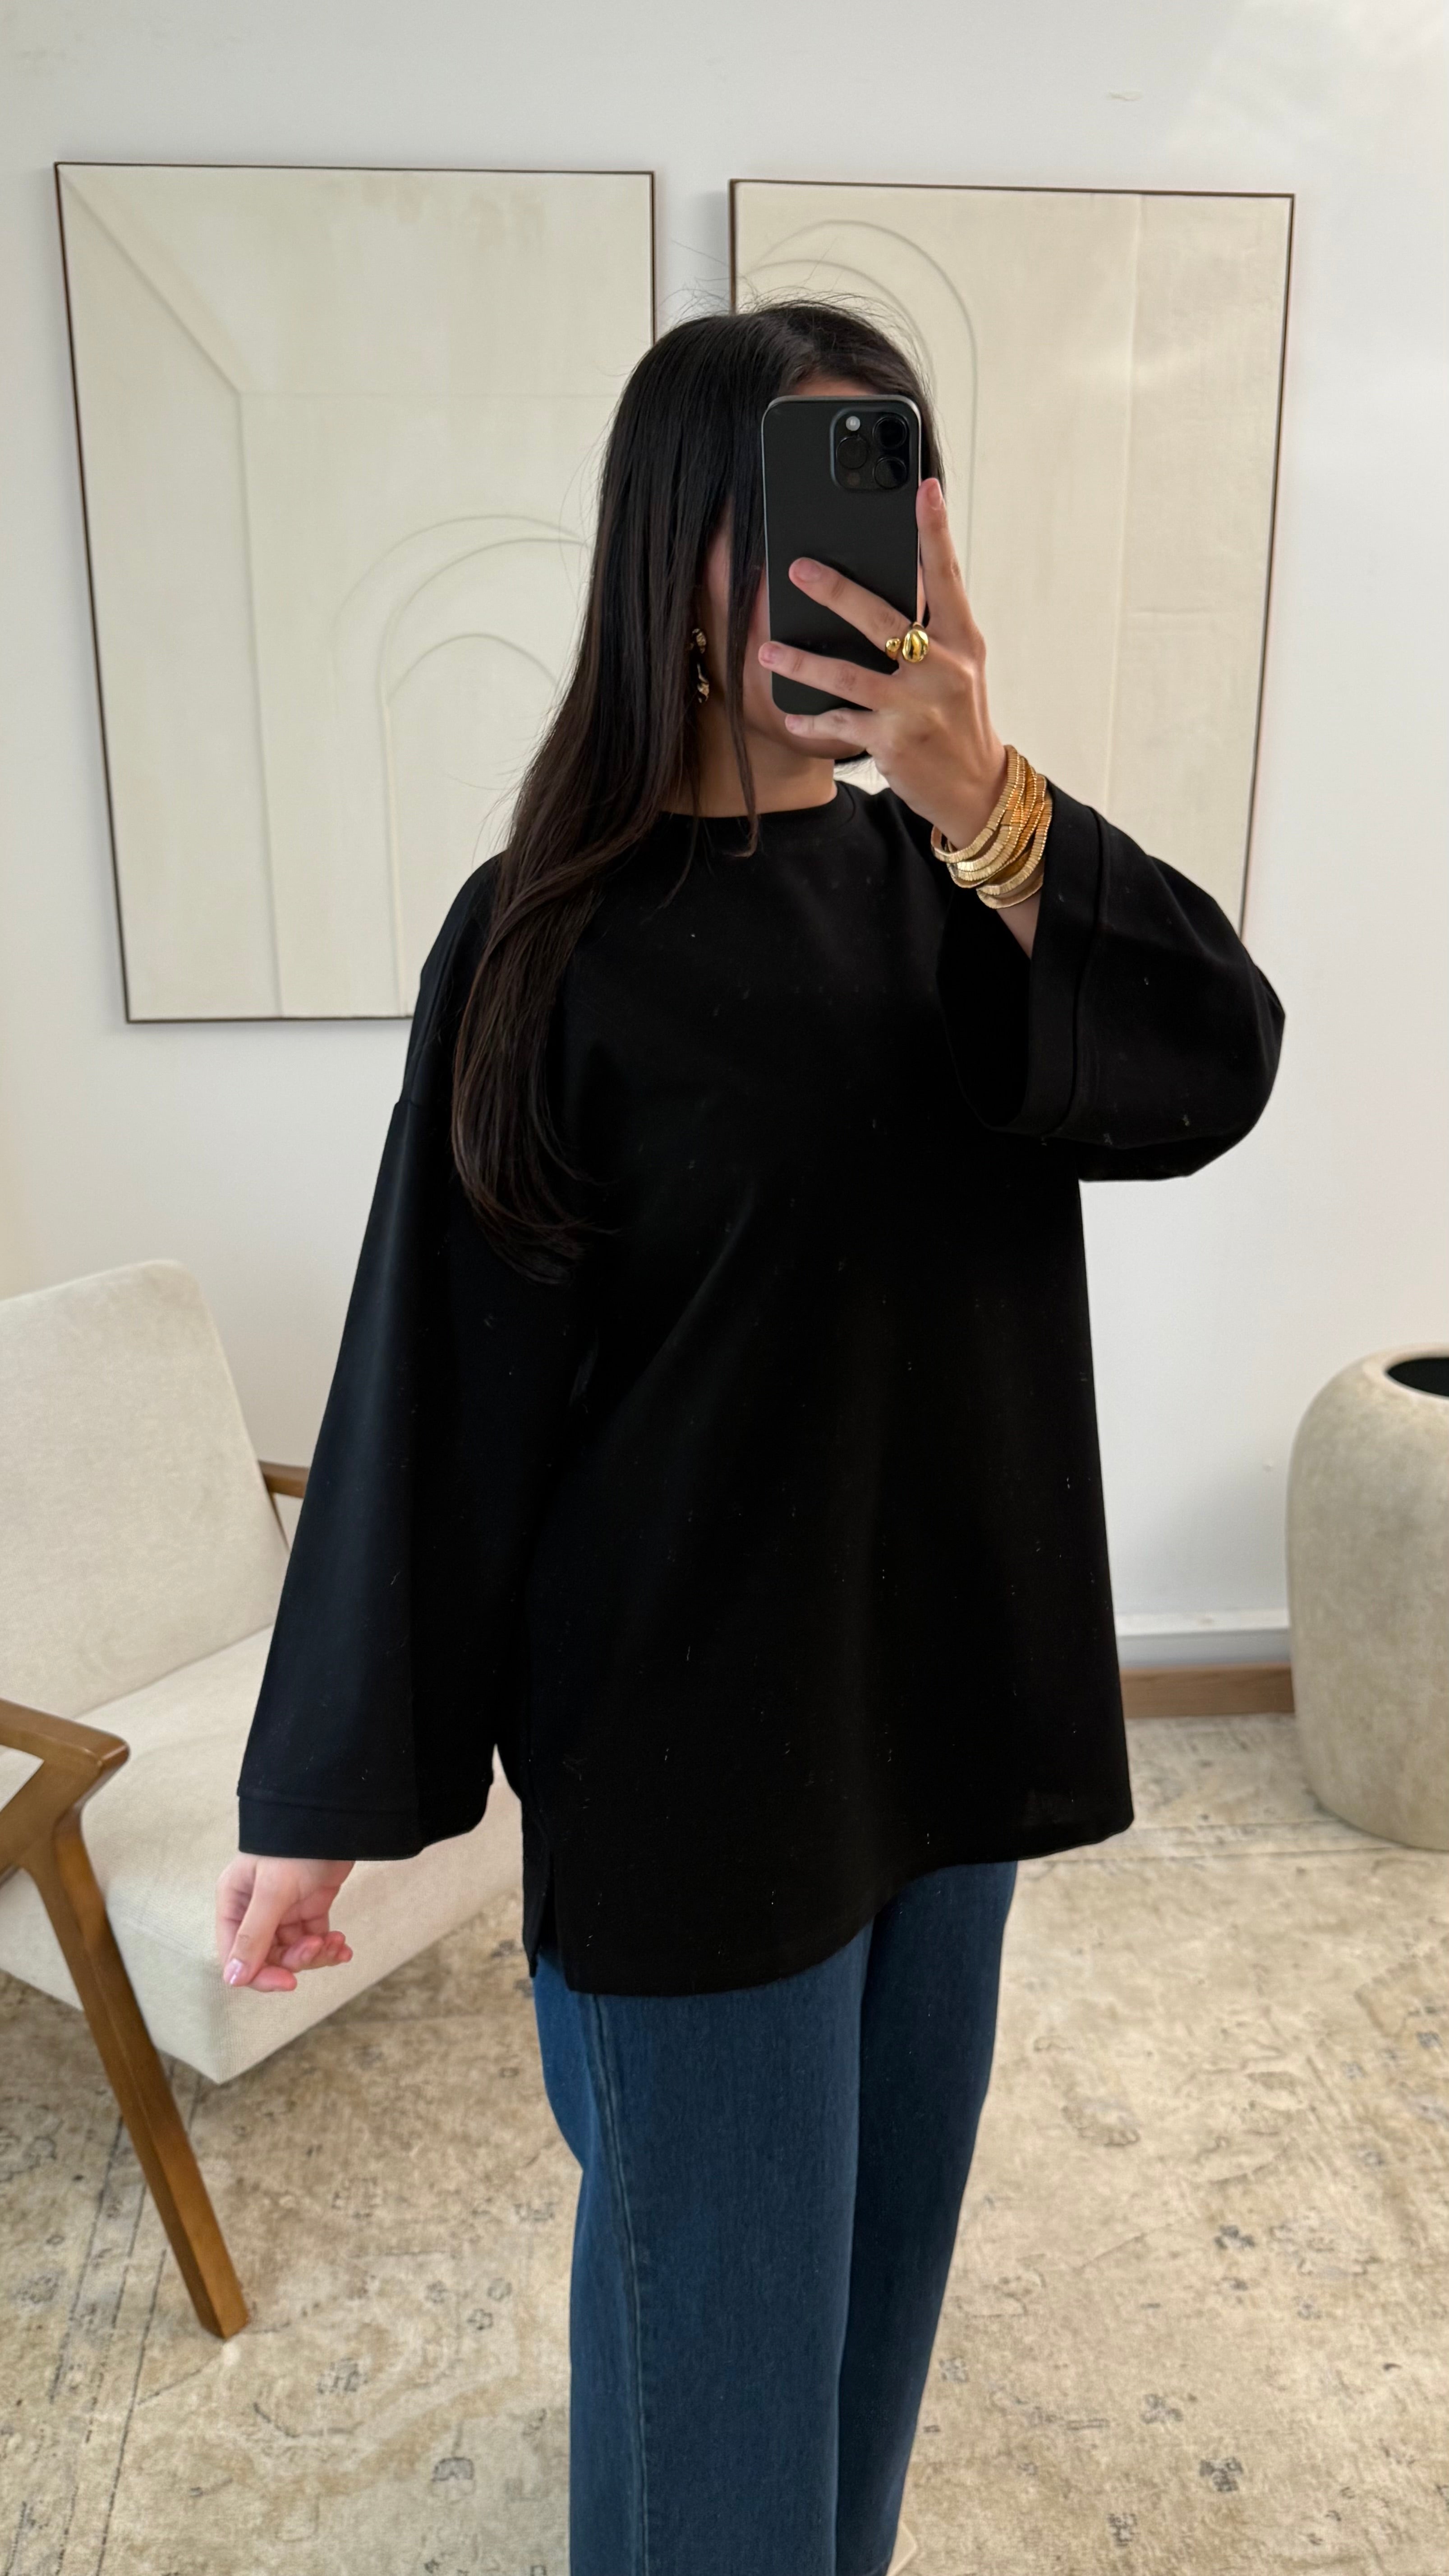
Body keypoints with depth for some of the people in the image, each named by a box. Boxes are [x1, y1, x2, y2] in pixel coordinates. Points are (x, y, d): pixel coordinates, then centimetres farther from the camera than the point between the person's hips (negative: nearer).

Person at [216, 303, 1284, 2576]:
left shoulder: (954, 883, 2)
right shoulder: (556, 938, -13)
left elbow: (1210, 1075, -14)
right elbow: (435, 1383, -13)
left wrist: (991, 801, -30)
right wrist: (319, 1796, -9)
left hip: (947, 1682, 6)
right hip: (686, 1726, -5)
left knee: (888, 2212, 25)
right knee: (715, 2261, 12)